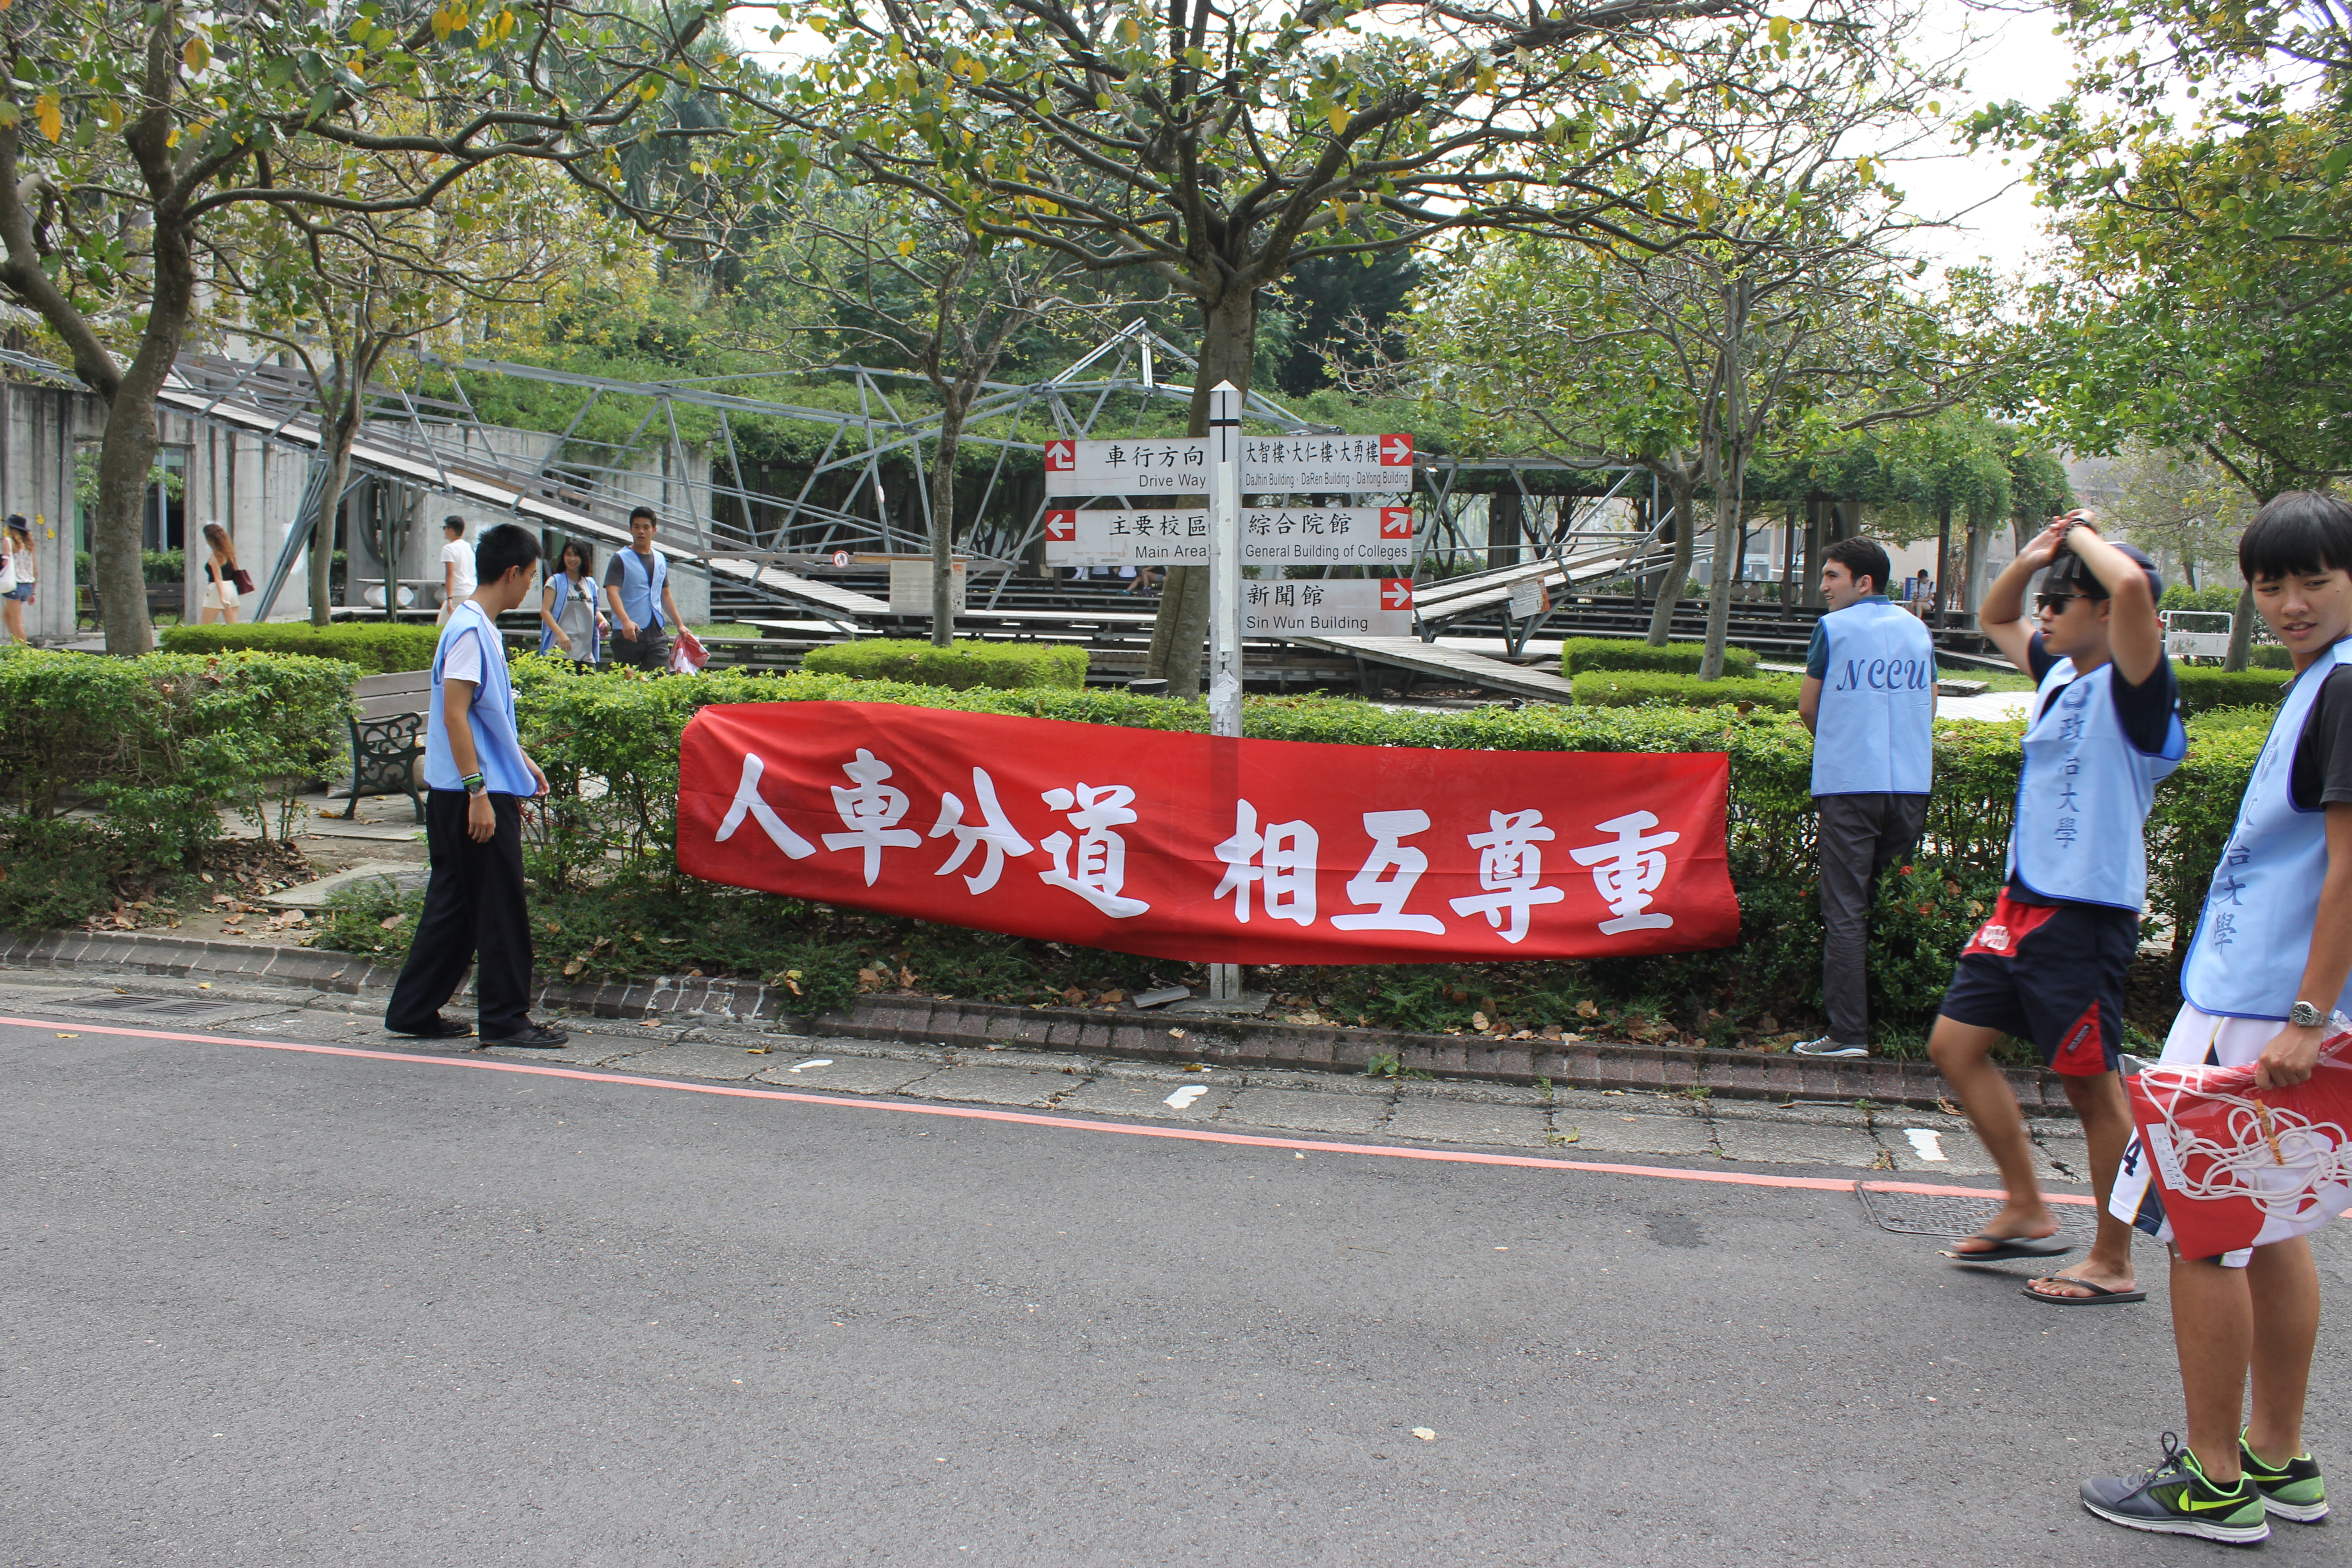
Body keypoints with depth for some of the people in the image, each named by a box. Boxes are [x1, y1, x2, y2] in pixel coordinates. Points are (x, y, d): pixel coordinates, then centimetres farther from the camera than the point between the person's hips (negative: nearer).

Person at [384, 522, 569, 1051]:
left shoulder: (482, 628, 15)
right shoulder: (470, 631, -16)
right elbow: (454, 714, -20)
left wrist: (520, 761, 28)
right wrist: (479, 791, -22)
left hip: (481, 793, 10)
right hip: (476, 795, -10)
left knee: (454, 903, 14)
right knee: (500, 908, -2)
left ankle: (414, 1011, 20)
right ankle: (505, 1018, 5)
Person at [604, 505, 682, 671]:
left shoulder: (661, 559, 16)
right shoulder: (621, 559, -2)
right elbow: (612, 593, -15)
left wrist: (680, 625, 24)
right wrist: (625, 621, -31)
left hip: (656, 634, 4)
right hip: (628, 633, -4)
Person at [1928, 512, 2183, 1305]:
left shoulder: (2133, 689, -13)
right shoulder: (2060, 673, 10)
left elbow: (2133, 586, -33)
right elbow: (1994, 619, 29)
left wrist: (2084, 535, -13)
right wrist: (2036, 553, 11)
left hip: (2087, 914, -9)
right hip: (2023, 904, 9)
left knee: (2091, 1084, 1)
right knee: (1956, 1044, 11)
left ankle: (2114, 1264, 15)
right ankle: (2028, 1211, 24)